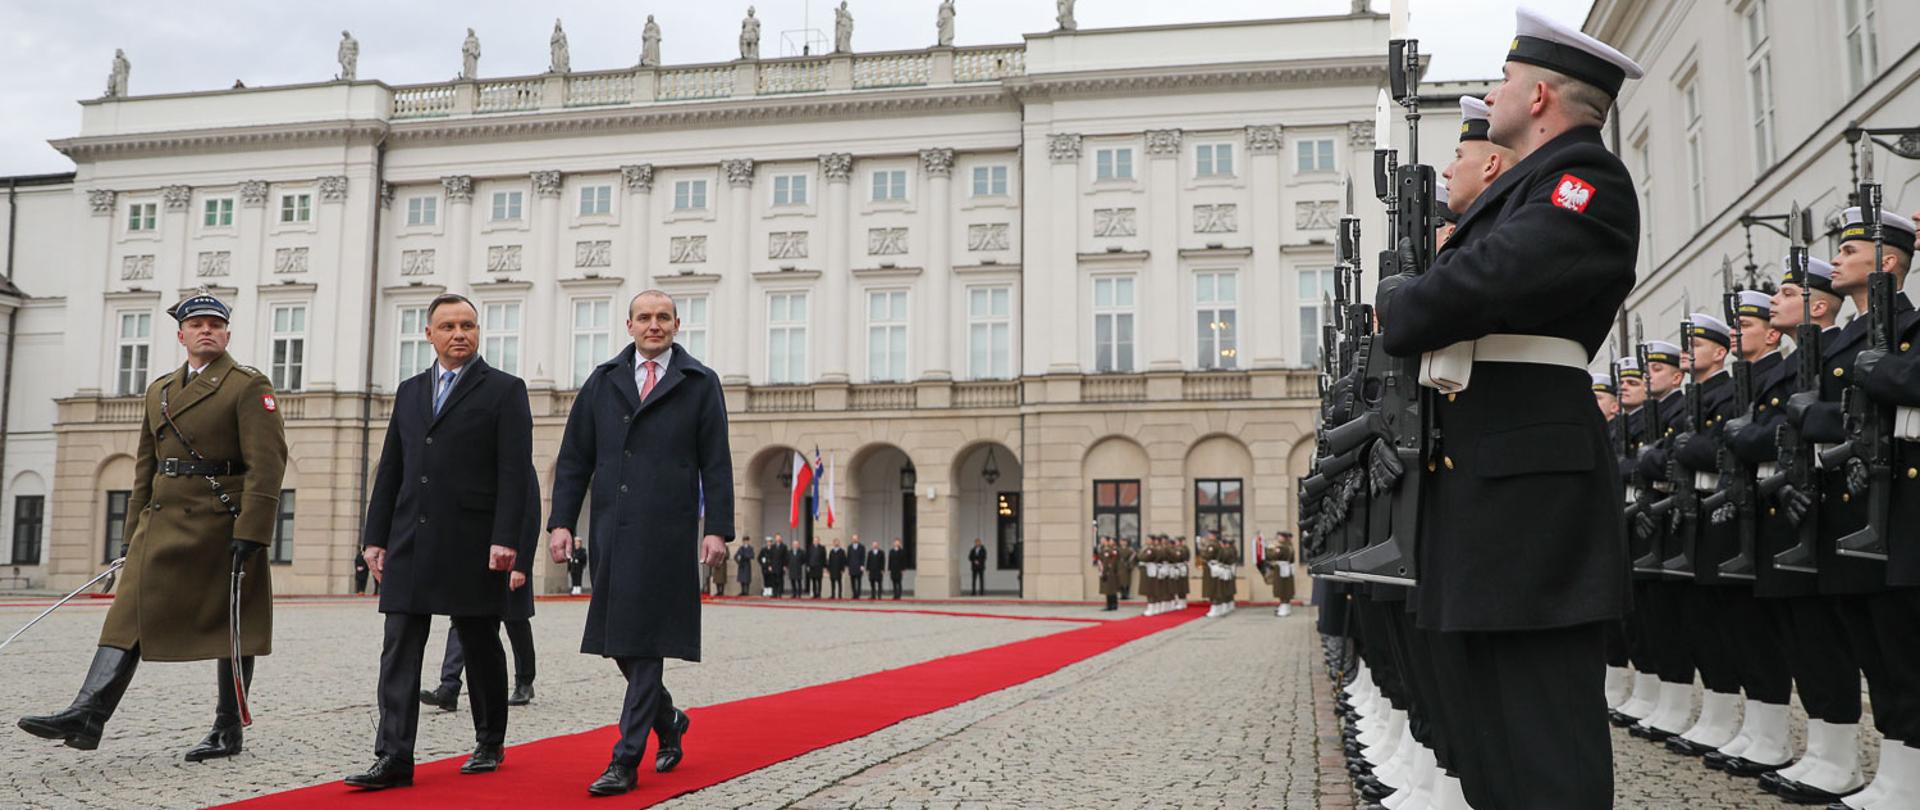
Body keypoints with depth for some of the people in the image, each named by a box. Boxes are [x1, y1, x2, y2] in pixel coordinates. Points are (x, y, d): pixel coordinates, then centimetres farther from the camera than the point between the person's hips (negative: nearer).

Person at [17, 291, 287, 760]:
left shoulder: (249, 387, -4)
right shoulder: (158, 391, 17)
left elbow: (266, 463, -13)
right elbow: (145, 468, 21)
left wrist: (250, 533, -20)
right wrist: (135, 532, 17)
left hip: (220, 525, -6)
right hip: (161, 524, 6)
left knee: (230, 629, 2)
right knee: (129, 615, -3)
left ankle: (229, 732, 11)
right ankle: (88, 716, -6)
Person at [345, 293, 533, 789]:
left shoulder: (504, 390, -1)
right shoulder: (410, 391, 15)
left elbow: (515, 473, -9)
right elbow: (389, 471, 16)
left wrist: (505, 539, -17)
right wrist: (376, 537, 10)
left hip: (472, 546, -4)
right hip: (409, 544, 5)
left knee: (480, 648, 7)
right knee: (399, 651, -2)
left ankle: (490, 744, 22)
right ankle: (394, 758, -1)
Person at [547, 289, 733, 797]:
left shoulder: (700, 384, 5)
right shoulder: (602, 382, 12)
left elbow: (717, 464, 1)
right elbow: (574, 459, 11)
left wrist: (717, 527, -8)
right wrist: (561, 521, 2)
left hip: (667, 534, -4)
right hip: (611, 530, 4)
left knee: (646, 643, -3)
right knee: (618, 643, 10)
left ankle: (625, 761, 2)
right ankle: (668, 721, 33)